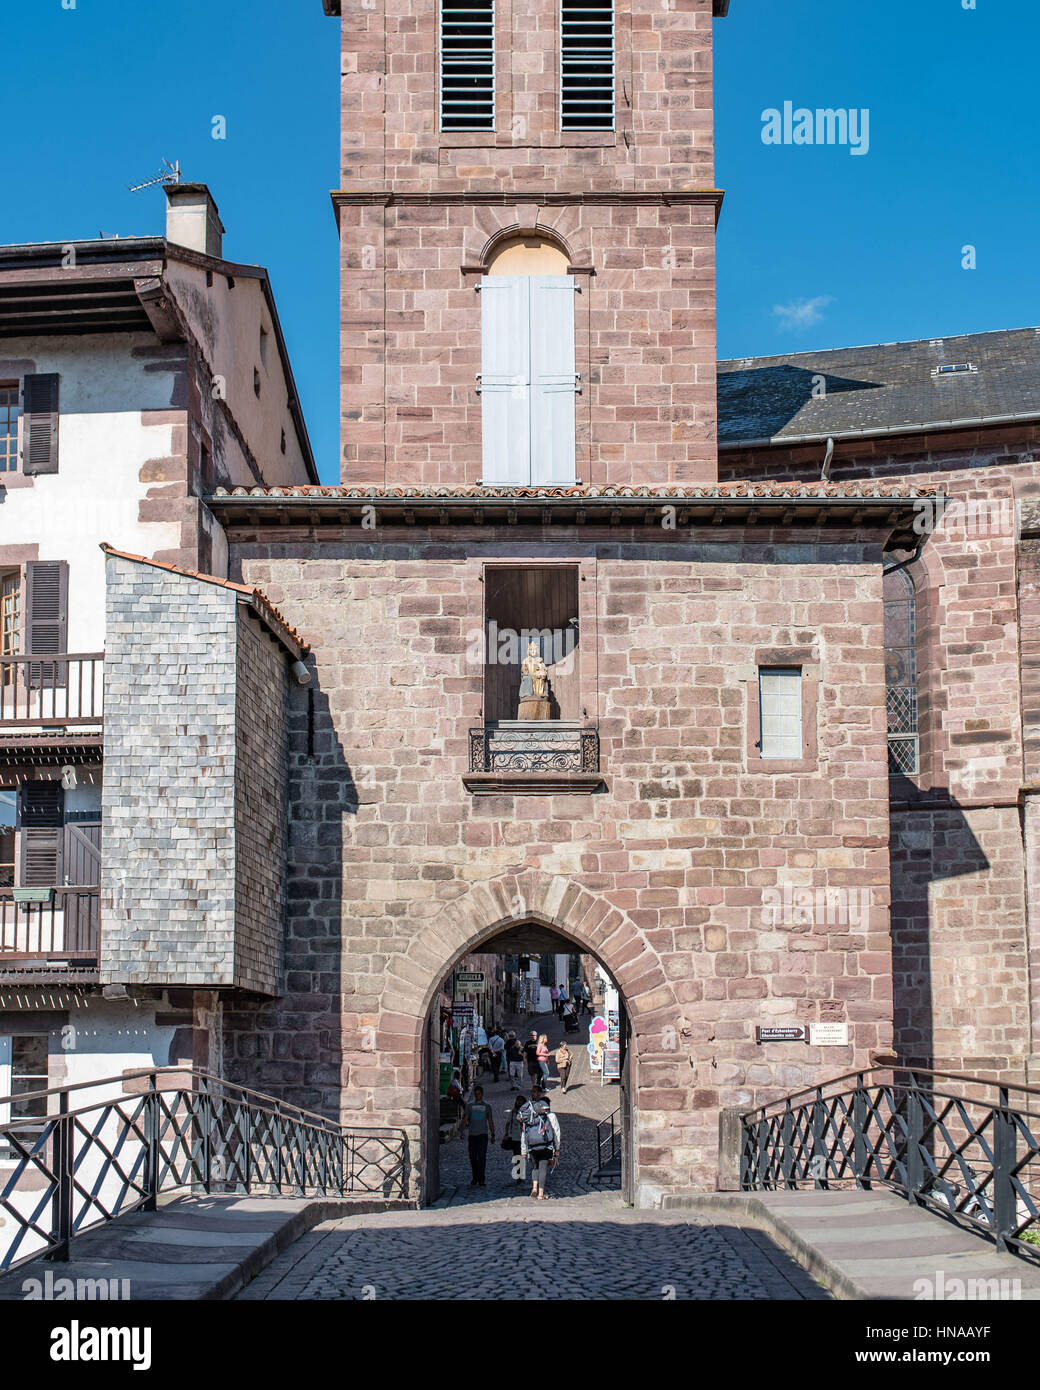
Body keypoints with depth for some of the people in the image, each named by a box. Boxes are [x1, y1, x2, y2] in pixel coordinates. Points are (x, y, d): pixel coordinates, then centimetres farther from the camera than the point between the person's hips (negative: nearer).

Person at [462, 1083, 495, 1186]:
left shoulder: (486, 1106, 9)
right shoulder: (470, 1105, 9)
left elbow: (490, 1121, 13)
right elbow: (465, 1119, 5)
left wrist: (493, 1135, 8)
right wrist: (463, 1130, -10)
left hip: (483, 1134, -2)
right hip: (472, 1134, 2)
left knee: (482, 1157, -11)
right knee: (472, 1158, 4)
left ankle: (481, 1180, -13)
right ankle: (475, 1179, 18)